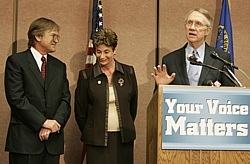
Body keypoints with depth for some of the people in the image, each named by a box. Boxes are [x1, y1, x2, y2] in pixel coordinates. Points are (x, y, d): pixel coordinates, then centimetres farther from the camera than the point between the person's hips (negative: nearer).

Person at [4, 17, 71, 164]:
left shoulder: (60, 66, 17)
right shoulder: (16, 61, 0)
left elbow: (65, 100, 9)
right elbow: (16, 98, -10)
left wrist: (55, 123, -9)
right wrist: (43, 122, -13)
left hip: (53, 140, 5)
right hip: (25, 139, -4)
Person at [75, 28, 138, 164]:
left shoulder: (128, 72, 5)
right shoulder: (86, 76, -1)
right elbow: (80, 111, 5)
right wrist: (89, 133, 10)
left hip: (124, 138, 2)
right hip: (97, 139, -2)